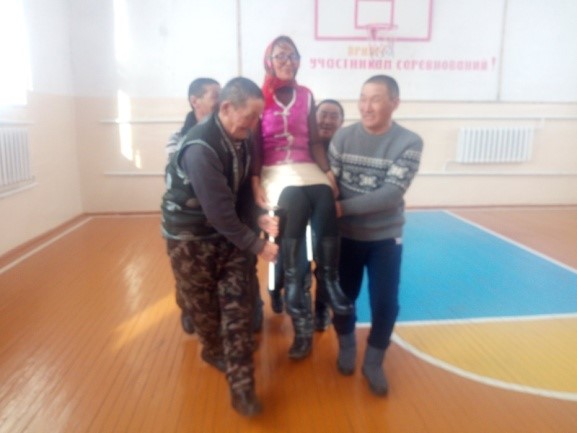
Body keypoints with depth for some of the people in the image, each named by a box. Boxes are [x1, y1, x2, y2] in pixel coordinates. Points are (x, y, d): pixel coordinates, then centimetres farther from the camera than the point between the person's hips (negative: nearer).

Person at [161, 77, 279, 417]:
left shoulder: (243, 141, -4)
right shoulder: (200, 148, -28)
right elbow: (219, 210, -30)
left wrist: (259, 218, -13)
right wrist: (257, 245, -23)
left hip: (229, 232, 6)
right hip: (191, 236, -6)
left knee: (238, 305, 1)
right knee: (205, 305, 11)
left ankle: (241, 385, 10)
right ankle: (214, 352, 42)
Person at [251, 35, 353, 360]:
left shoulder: (306, 95, 14)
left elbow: (314, 141, 10)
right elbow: (255, 145, -1)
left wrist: (328, 171, -4)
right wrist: (256, 182, -13)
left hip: (306, 168, 3)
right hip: (274, 171, -3)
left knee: (326, 201, -29)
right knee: (296, 202, -34)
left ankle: (329, 279, -20)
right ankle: (295, 284, -28)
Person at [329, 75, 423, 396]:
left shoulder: (409, 143, -11)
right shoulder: (343, 137, -6)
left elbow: (392, 193, -21)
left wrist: (344, 207, -26)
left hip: (386, 237, -1)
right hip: (346, 235, 1)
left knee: (386, 304, 6)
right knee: (344, 296, 13)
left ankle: (374, 361, 31)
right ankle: (346, 346, 43)